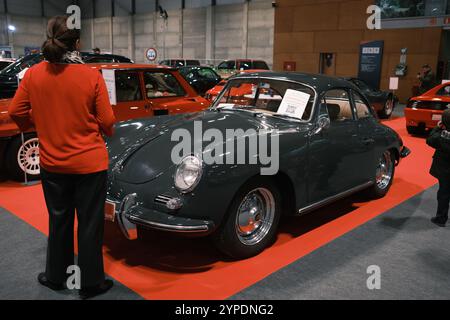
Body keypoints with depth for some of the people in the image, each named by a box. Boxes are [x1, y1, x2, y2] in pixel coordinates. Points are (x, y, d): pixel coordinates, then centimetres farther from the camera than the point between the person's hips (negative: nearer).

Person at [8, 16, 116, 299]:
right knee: (90, 223, 10)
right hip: (90, 162, -3)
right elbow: (107, 122, -10)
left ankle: (56, 276, 37)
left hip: (52, 163, 4)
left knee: (59, 220, 20)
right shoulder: (92, 76, -14)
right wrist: (107, 133, 12)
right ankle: (91, 283, 24)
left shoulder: (33, 74, -6)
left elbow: (16, 112, 1)